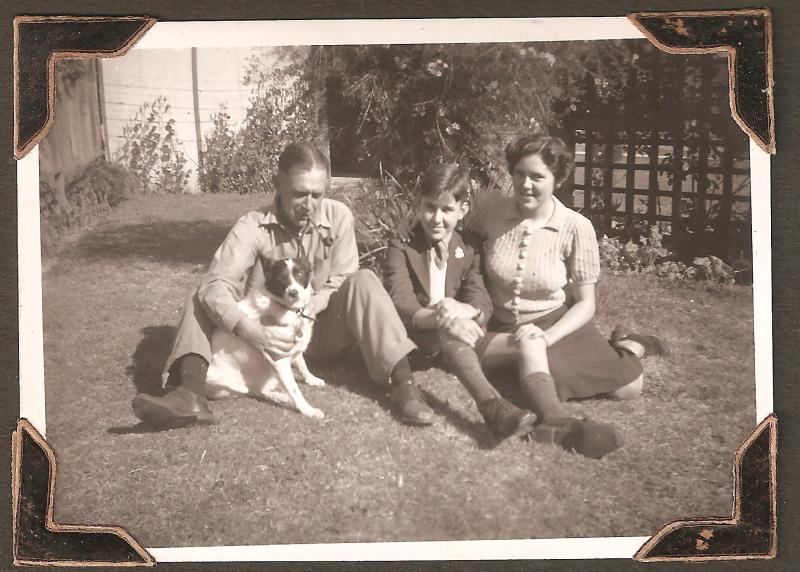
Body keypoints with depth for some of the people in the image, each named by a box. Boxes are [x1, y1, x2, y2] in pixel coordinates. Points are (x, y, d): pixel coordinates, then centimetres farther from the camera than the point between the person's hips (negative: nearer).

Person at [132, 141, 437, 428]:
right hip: (270, 333, 0)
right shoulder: (253, 226, -16)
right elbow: (216, 286, -28)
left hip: (321, 330, 0)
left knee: (363, 281, -25)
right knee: (202, 297, -18)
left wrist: (312, 304, -29)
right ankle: (192, 392, -42)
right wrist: (253, 332, -44)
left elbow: (343, 279, -9)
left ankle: (402, 383, -36)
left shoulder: (338, 216, -11)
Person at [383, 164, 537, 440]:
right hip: (413, 336, -6)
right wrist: (436, 318, -40)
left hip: (452, 335, 6)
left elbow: (482, 303, -6)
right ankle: (490, 404, -55)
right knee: (449, 328, -37)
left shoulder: (470, 250, 7)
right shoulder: (401, 247, -2)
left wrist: (464, 310, -33)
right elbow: (399, 301, -19)